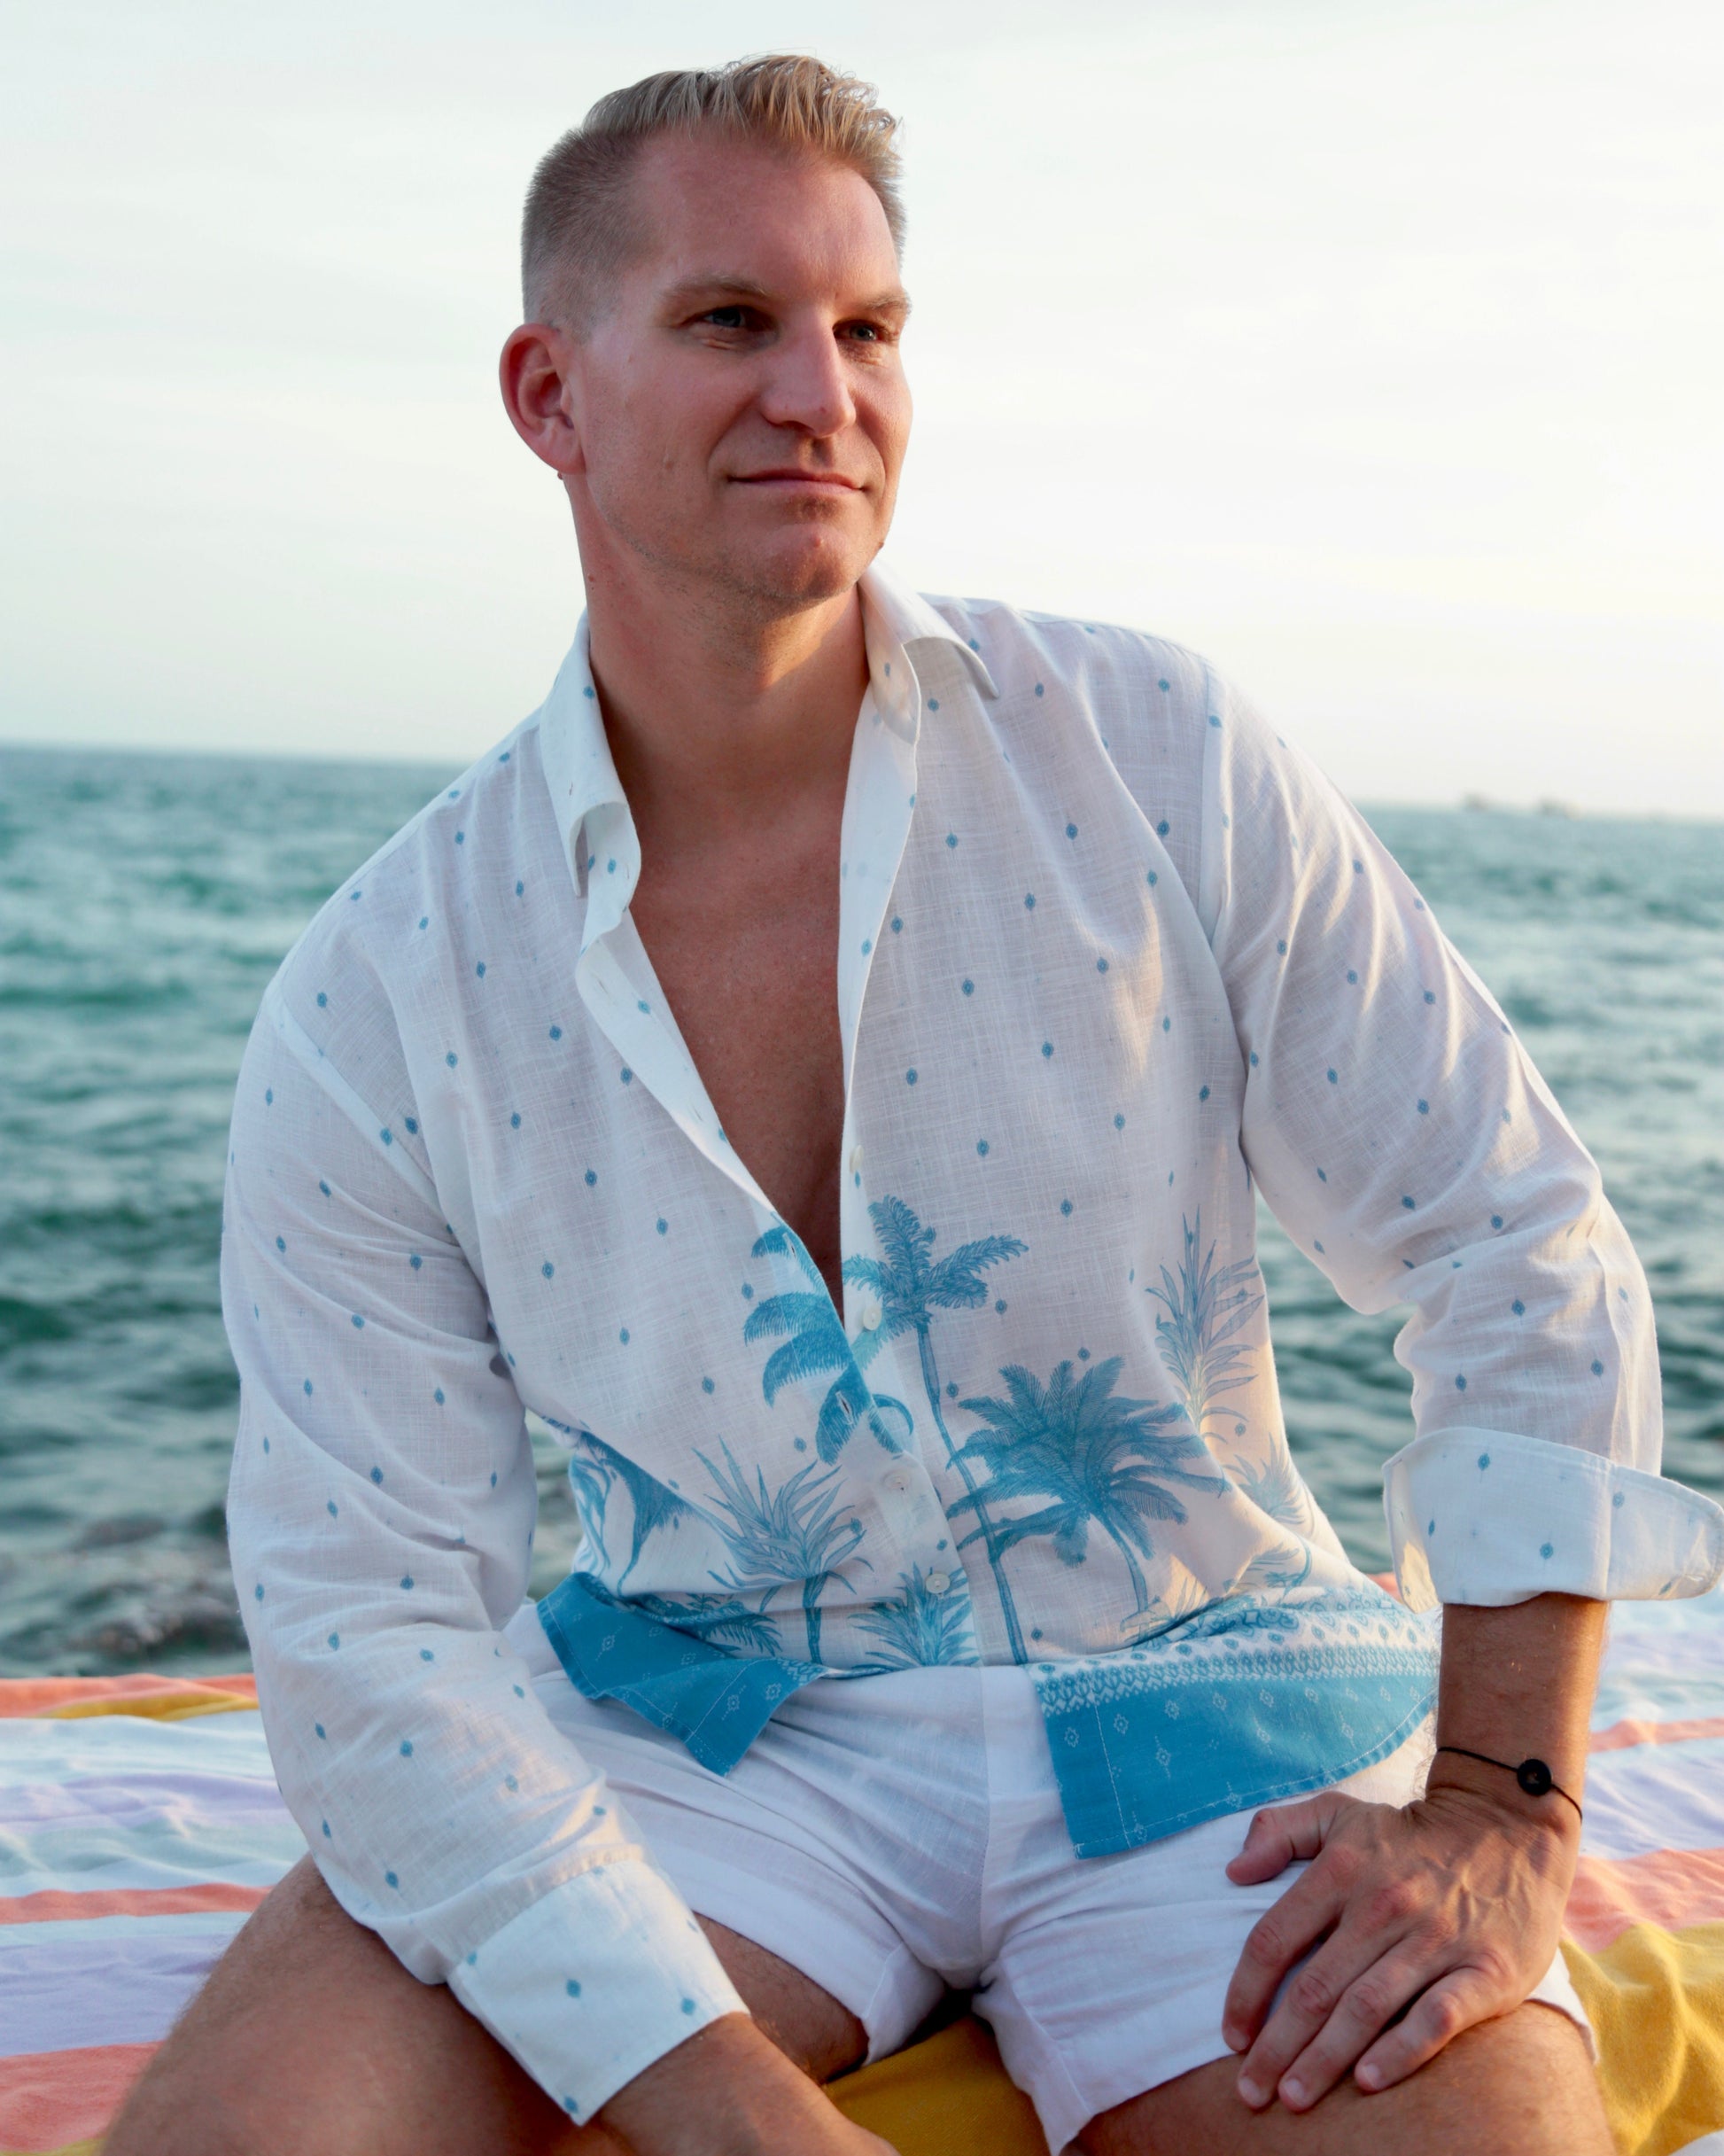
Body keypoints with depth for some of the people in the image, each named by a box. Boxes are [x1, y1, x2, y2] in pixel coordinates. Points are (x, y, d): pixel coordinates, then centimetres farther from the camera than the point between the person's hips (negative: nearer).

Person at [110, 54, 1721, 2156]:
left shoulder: (1160, 763, -5)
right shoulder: (375, 1001, -7)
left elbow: (1525, 1258, -2)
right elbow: (367, 1623, -10)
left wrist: (1502, 1806, -11)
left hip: (1200, 1696, 1)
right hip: (709, 1729, 0)